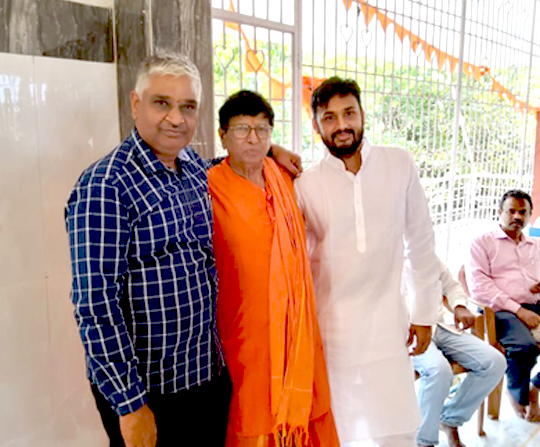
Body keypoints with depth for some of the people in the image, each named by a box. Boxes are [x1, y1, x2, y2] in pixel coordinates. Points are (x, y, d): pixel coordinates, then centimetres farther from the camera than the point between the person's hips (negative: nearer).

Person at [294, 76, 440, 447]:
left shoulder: (400, 165, -1)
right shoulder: (305, 185, -5)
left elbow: (421, 243, 4)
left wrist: (424, 312, 6)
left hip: (387, 323, 1)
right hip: (329, 328, 0)